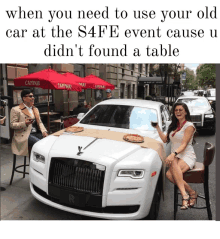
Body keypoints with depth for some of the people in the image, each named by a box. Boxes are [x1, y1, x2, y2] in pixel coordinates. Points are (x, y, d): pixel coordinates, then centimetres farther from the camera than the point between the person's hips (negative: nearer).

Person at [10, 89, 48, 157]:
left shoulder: (35, 109, 23)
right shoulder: (16, 109, 3)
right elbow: (12, 125, -3)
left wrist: (44, 131, -3)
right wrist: (24, 123, -21)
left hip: (36, 133, 6)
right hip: (24, 135, -6)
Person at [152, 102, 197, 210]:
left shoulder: (189, 126, -2)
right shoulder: (174, 126, 20)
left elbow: (184, 144, -13)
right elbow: (165, 139, 18)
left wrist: (174, 154, -29)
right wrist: (157, 128, 9)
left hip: (187, 156, -5)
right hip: (175, 157, 5)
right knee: (169, 175, -26)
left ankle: (184, 195, -28)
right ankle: (191, 193, -15)